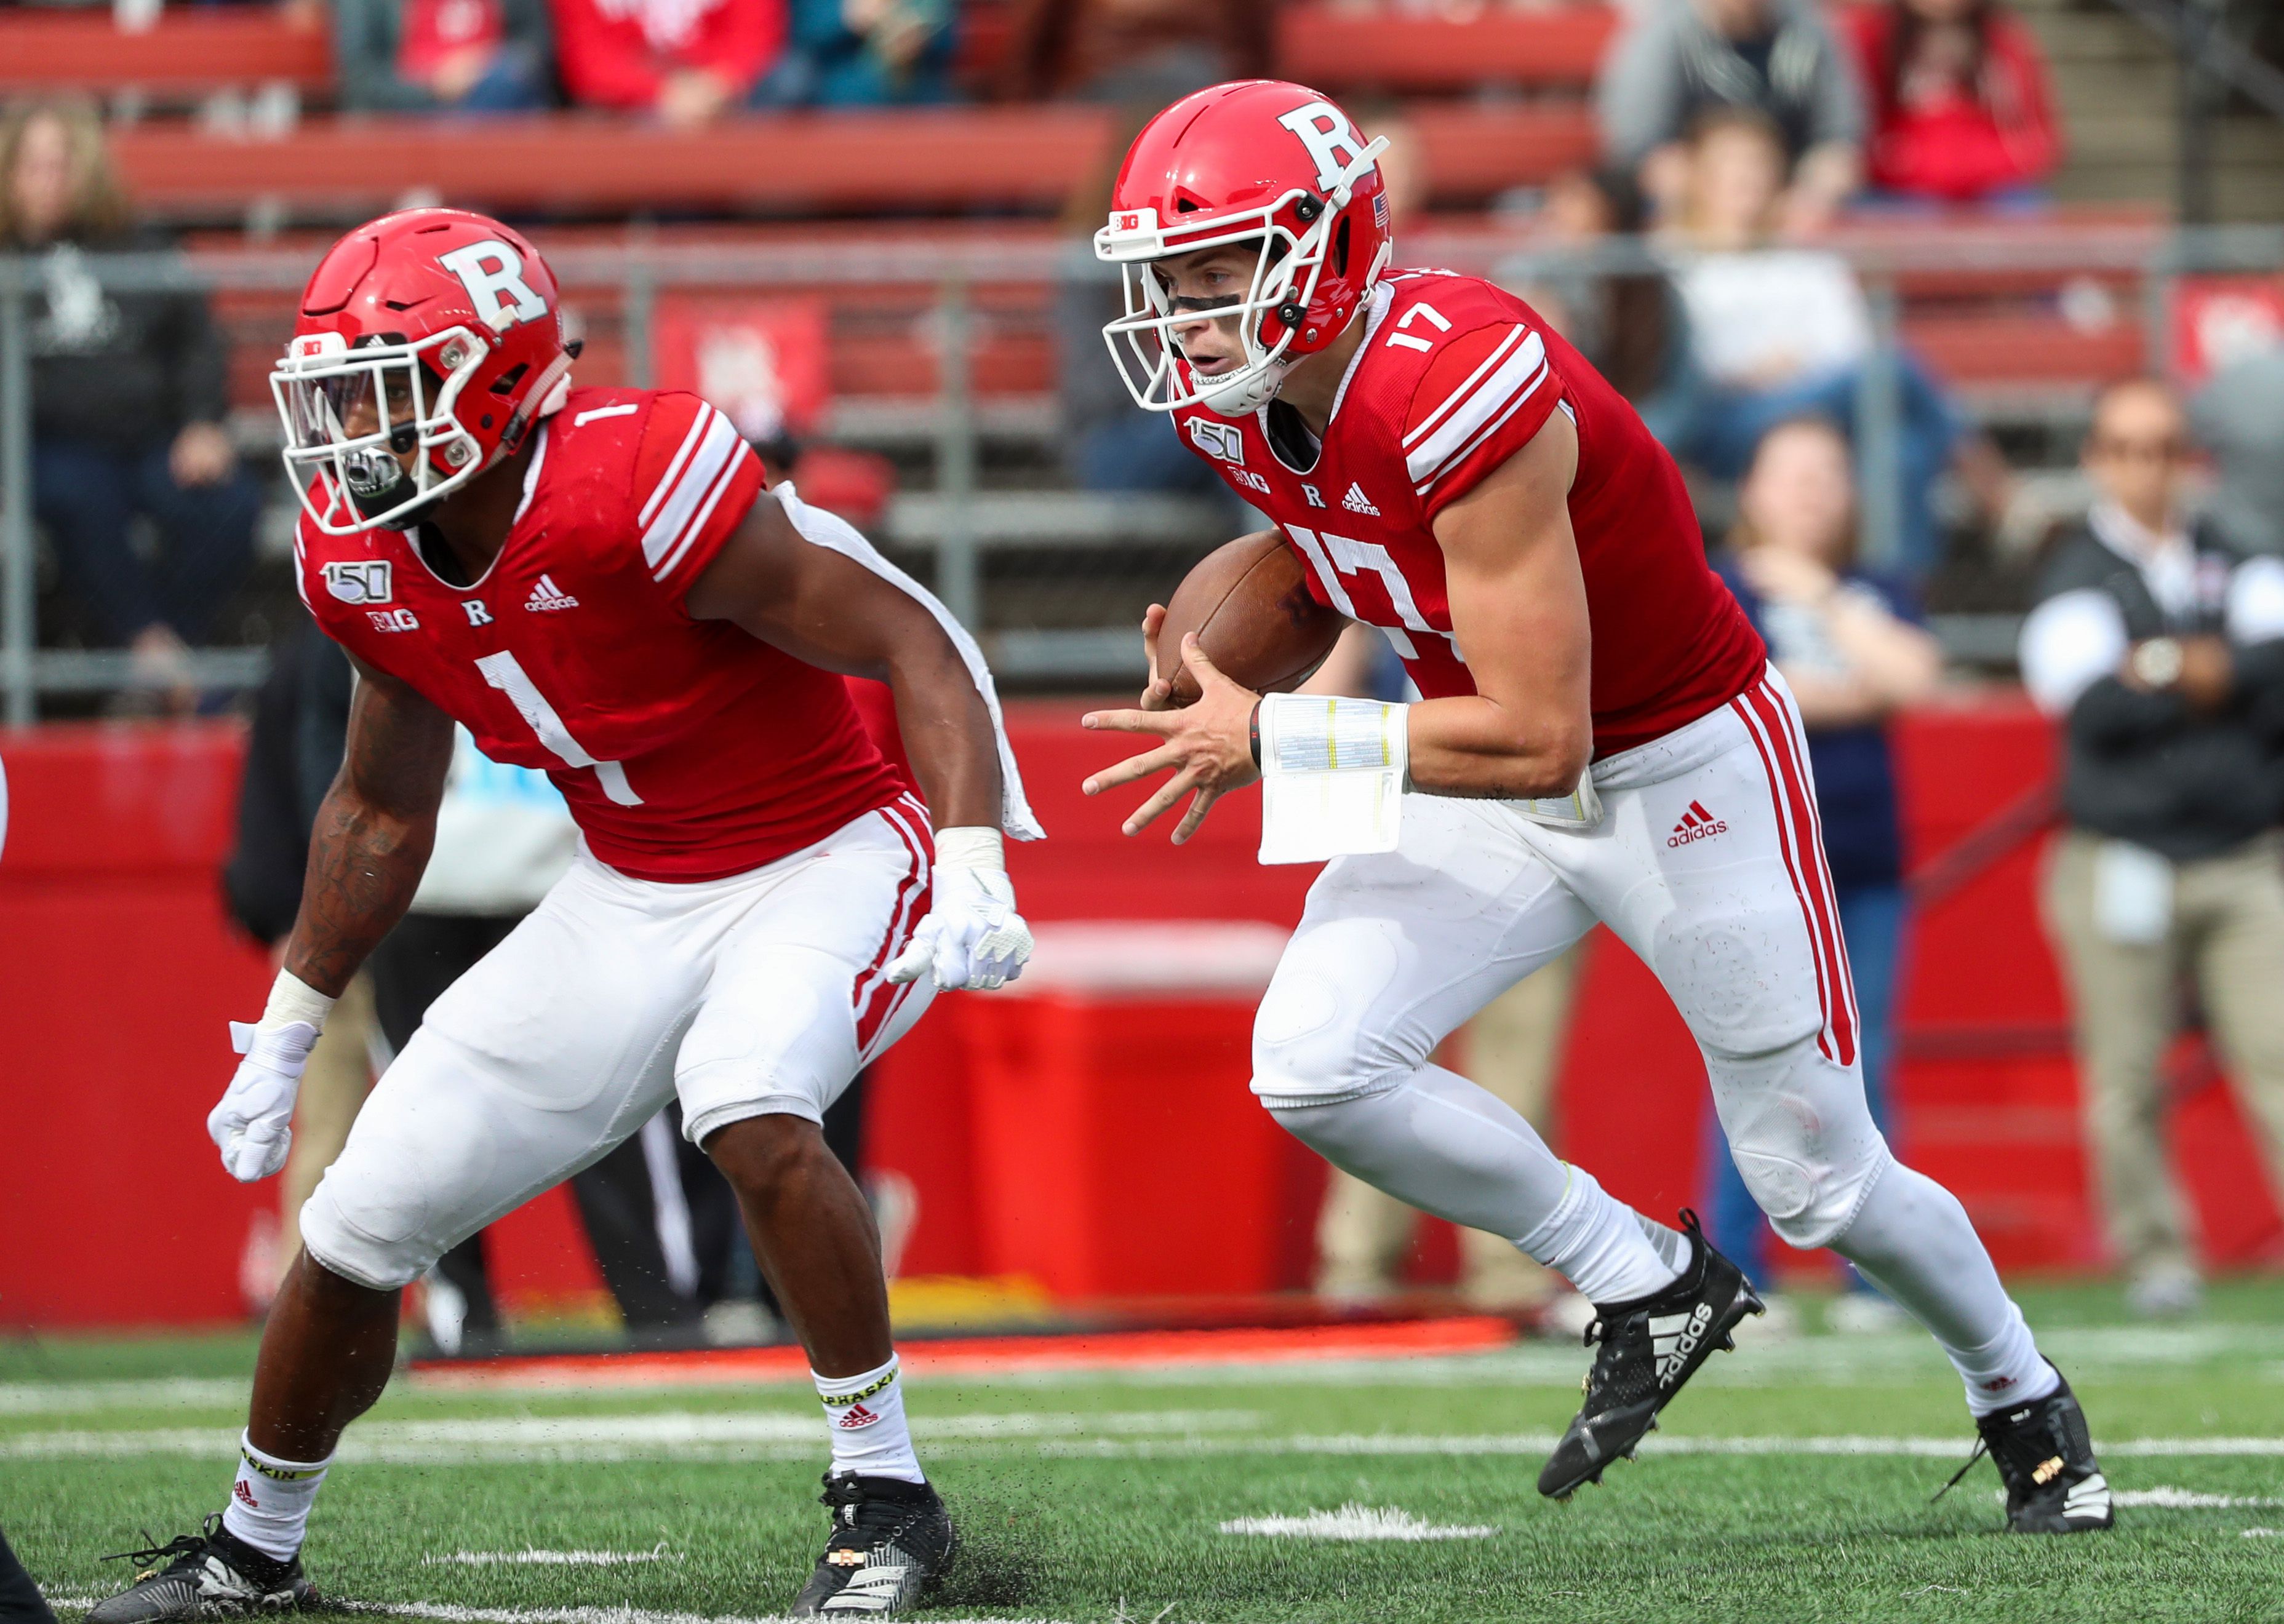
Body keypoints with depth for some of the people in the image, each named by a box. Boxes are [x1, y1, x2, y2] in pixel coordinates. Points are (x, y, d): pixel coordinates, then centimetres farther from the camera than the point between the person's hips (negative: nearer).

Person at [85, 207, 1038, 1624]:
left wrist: (972, 878, -37)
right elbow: (382, 812, 13)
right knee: (359, 1229, 4)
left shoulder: (640, 488, -29)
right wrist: (288, 1032, 18)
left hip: (826, 861, -7)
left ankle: (887, 1496, -21)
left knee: (750, 1111, -38)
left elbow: (919, 651, -25)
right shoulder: (362, 560, -6)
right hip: (633, 902, 7)